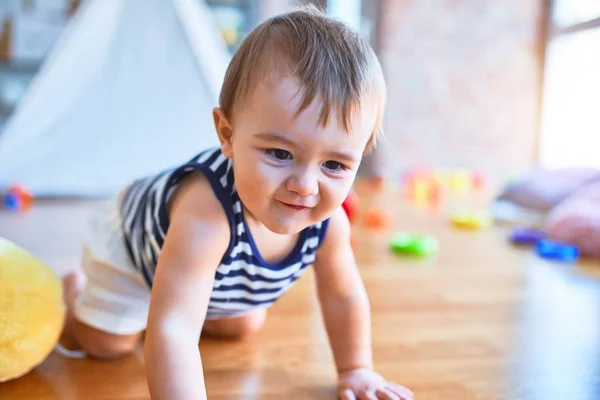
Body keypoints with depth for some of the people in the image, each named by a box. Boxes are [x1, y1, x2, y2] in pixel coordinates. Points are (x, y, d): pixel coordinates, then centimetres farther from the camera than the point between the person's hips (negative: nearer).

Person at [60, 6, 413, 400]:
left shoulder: (329, 222, -31)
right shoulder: (205, 217, -53)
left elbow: (343, 296, -13)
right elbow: (172, 331, -55)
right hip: (132, 239, -5)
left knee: (243, 325, 20)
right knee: (105, 343, 5)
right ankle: (76, 286, 37)